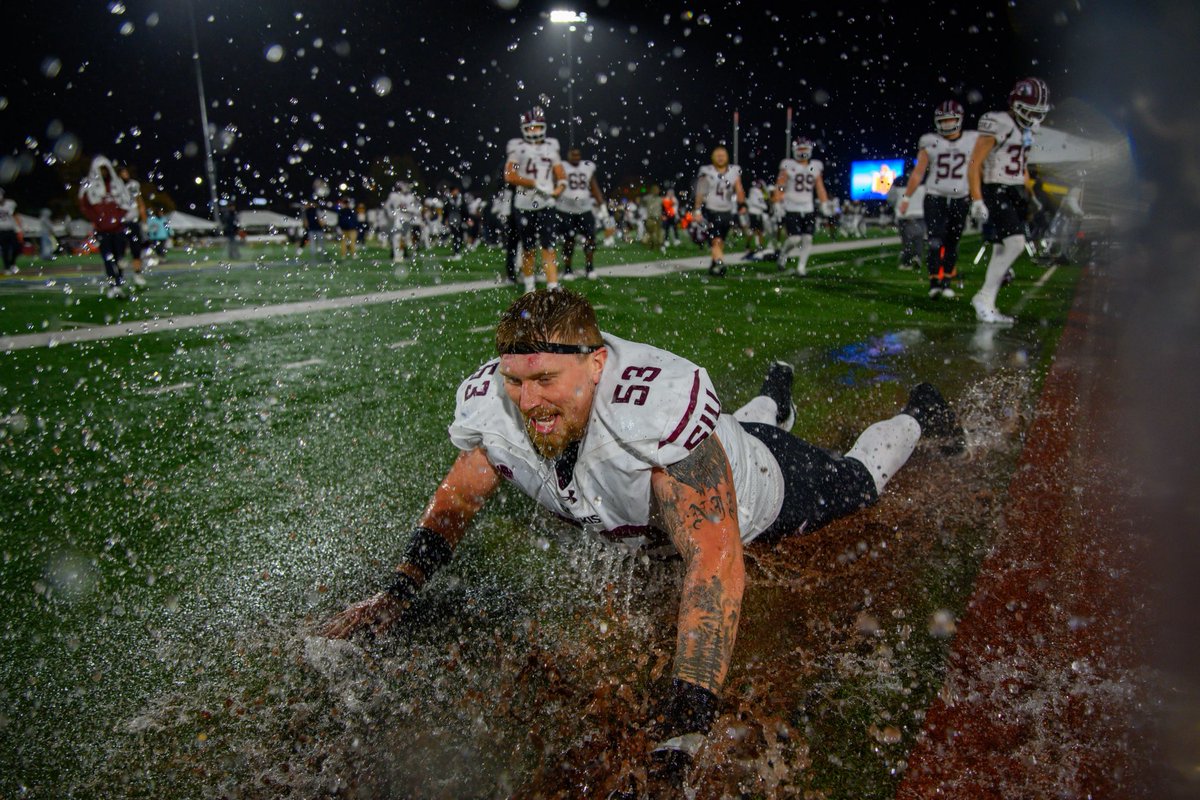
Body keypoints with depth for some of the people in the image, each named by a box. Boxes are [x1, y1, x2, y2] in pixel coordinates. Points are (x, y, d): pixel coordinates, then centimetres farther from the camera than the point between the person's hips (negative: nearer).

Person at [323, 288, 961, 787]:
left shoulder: (662, 410, -50)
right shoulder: (492, 405, -31)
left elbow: (715, 560, -51)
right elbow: (457, 496, -13)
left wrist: (683, 723, -56)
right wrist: (394, 594, -24)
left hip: (762, 491, -5)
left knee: (855, 480, 22)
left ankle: (919, 413, 52)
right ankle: (775, 395, 69)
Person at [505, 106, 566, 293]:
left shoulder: (550, 147, 11)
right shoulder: (518, 148, 1)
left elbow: (562, 177, 13)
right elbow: (509, 176, -10)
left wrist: (559, 188, -9)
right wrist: (535, 184, -16)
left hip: (546, 205, 1)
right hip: (524, 205, -1)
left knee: (548, 249, -6)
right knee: (527, 249, 9)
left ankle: (553, 288, -10)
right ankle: (529, 288, 24)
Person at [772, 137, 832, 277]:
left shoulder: (815, 167, 8)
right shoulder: (788, 166, -3)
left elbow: (820, 188, 12)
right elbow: (779, 186, -4)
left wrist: (825, 205, 8)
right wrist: (777, 202, -11)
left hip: (808, 209, 4)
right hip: (791, 209, -4)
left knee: (807, 239, -2)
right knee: (794, 239, -11)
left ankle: (801, 267, 7)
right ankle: (783, 255, 19)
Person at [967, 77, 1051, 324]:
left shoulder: (1027, 130, 13)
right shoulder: (998, 125, -12)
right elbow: (974, 165, -14)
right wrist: (977, 200, -20)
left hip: (1016, 192, 9)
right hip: (995, 191, -9)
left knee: (1002, 250, 7)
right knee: (1015, 243, -20)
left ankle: (987, 305, 13)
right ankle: (984, 297, -8)